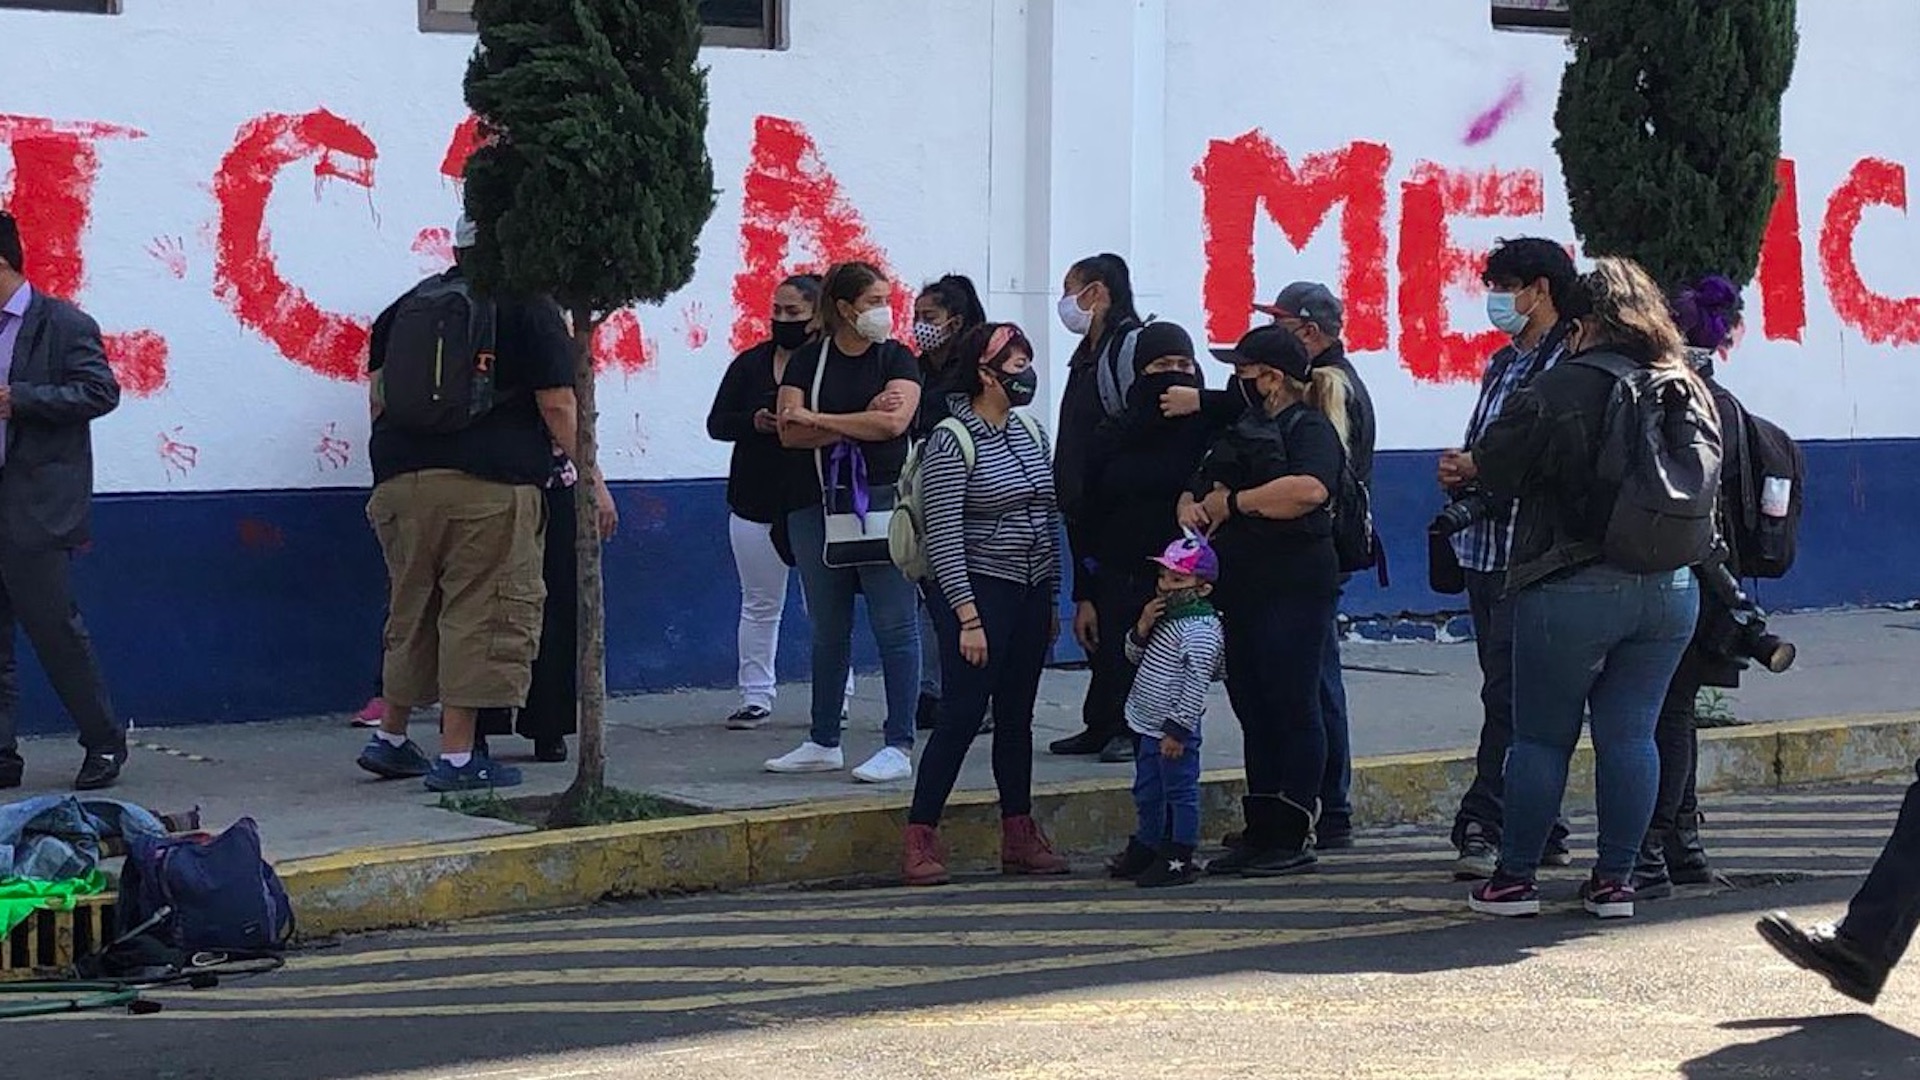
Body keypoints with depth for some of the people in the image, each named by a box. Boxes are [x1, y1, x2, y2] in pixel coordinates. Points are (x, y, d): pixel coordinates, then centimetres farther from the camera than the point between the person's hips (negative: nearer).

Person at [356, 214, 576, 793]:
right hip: (487, 484, -6)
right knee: (481, 614, -2)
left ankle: (390, 738, 26)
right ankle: (458, 756, -4)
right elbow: (557, 406, -4)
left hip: (400, 479, 6)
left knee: (413, 610, 18)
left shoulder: (408, 305, 16)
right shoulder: (528, 307, 0)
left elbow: (378, 396, 17)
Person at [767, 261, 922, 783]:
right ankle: (824, 743, 18)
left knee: (895, 624, -6)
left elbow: (895, 422, -13)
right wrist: (861, 420, -12)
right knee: (827, 629, 10)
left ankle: (900, 746, -4)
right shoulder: (807, 362, 8)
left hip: (883, 500, -3)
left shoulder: (896, 359, 3)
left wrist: (817, 419, -7)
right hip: (818, 501, 3)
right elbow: (789, 432, -4)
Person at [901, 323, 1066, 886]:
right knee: (961, 717, -9)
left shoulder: (1030, 433, 10)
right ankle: (920, 839, -4)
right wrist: (968, 617, -18)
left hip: (1030, 592, 7)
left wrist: (1053, 600, 15)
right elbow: (943, 536, -15)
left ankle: (1019, 838, 16)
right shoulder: (952, 440, -12)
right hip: (978, 590, -7)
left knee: (1016, 717, 11)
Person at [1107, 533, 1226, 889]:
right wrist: (1142, 629, -4)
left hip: (1176, 730, -10)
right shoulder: (1166, 619, 10)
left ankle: (1179, 859, 5)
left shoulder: (1200, 631, -20)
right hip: (1151, 726, 10)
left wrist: (1178, 729, -23)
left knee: (1179, 792, -1)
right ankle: (1146, 849, 32)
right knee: (1147, 792, 19)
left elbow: (1196, 684, -22)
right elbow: (1135, 657, 17)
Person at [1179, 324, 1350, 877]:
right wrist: (1192, 505, -2)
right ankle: (1260, 835, 16)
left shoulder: (1310, 428, -8)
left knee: (1293, 708, -4)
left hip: (1293, 588, -9)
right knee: (1253, 709, 11)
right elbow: (1199, 486, 23)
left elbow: (1309, 489, -27)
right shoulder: (1243, 429, 20)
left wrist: (1231, 502, -16)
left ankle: (1294, 838, 0)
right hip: (1242, 590, 9)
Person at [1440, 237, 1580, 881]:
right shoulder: (1502, 365, 20)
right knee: (1511, 694, 11)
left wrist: (1484, 467, -14)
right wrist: (1459, 473, 6)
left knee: (1509, 692, -9)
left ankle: (1483, 824, -9)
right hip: (1485, 548, 9)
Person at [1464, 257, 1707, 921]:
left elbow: (1495, 465, -7)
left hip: (1571, 589, -5)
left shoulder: (1560, 389, -12)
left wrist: (1466, 464, 13)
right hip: (1670, 589, 5)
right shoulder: (1686, 390, 6)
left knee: (1541, 736, 5)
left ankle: (1515, 879, 10)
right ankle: (1615, 880, 11)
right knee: (1631, 734, 9)